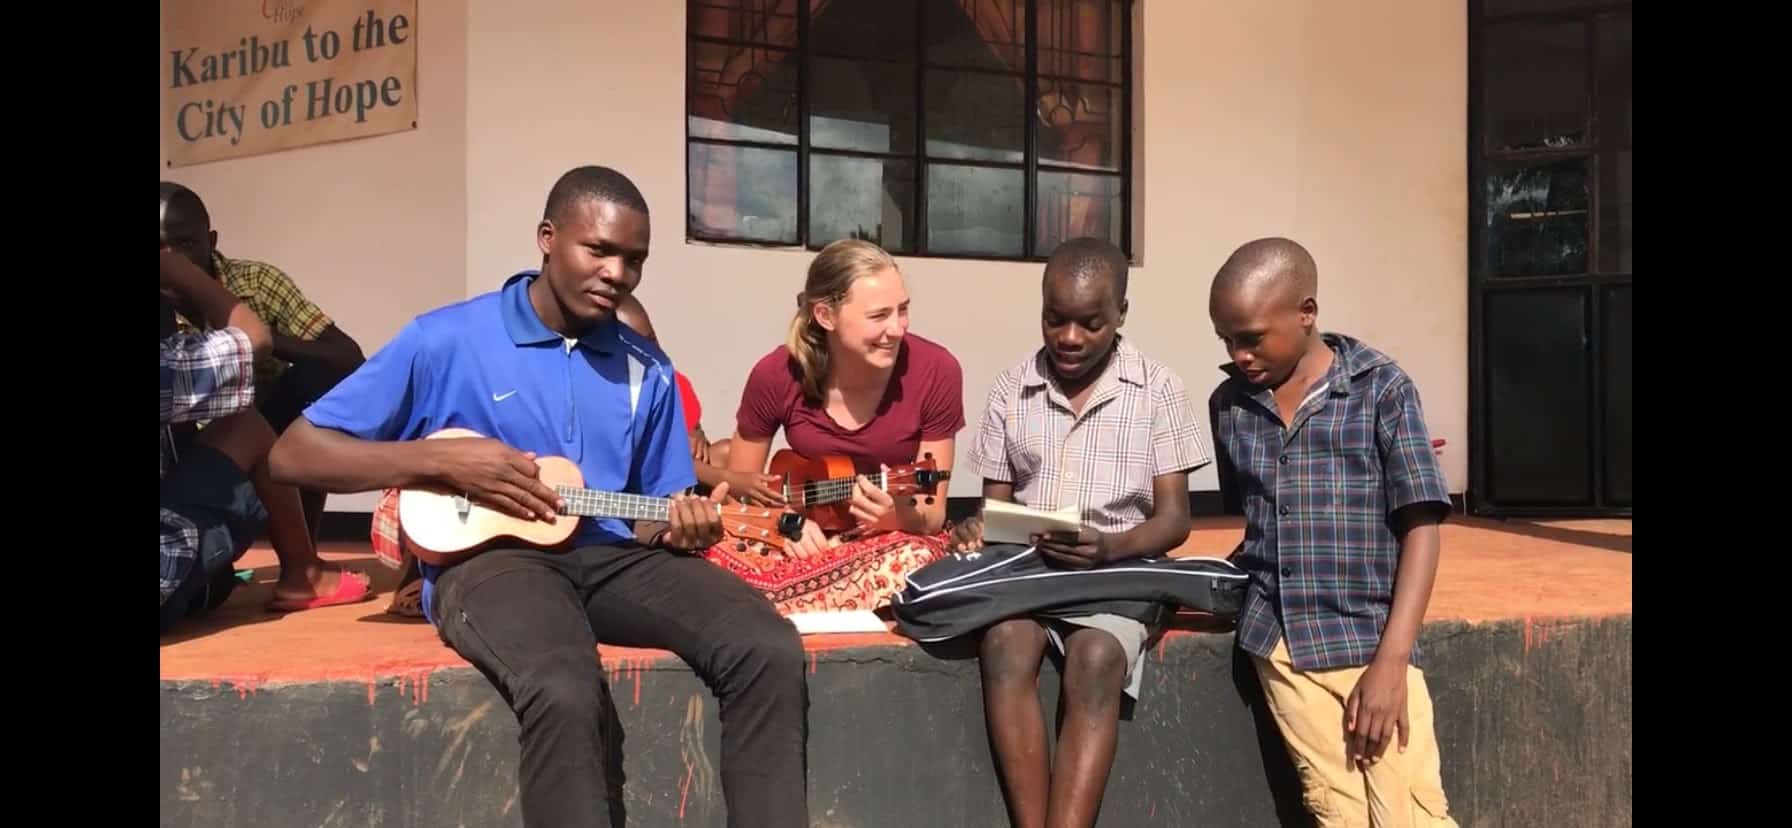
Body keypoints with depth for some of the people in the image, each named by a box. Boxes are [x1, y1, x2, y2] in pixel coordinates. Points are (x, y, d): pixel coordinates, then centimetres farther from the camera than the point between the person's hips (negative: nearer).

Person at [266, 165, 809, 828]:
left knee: (770, 651, -23)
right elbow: (294, 454, -1)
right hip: (490, 556, -4)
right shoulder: (446, 340, 0)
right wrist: (442, 460, -13)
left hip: (613, 556, 4)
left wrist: (678, 527, -8)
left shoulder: (646, 372, 12)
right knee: (564, 693, -38)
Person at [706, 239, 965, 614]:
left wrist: (898, 516, -30)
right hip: (807, 535, 0)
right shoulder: (777, 375, -12)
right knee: (718, 561, -31)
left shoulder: (935, 371, -15)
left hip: (896, 537, 0)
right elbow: (738, 483, 5)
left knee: (908, 563, -36)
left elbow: (932, 517, -7)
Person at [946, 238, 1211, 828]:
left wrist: (1109, 546, -21)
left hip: (1122, 569, -2)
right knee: (1004, 644, -32)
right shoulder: (1012, 390, 8)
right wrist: (977, 529, -11)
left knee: (1096, 661, -34)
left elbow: (1174, 518, -1)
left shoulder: (1158, 390, 1)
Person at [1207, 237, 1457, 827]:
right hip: (1278, 640, 3)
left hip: (1372, 638, -2)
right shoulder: (1228, 404, 9)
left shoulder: (1382, 388, -2)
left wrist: (1391, 660, -12)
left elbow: (1420, 528, -5)